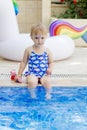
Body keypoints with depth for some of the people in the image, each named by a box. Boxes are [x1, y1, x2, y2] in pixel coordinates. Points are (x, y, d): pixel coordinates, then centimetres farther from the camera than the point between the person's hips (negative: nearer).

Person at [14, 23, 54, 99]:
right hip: (32, 73, 0)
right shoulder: (29, 50, 1)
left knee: (47, 81, -32)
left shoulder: (47, 51, 3)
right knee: (32, 82, -33)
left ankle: (48, 95, -7)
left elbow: (51, 62, 12)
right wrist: (19, 75, 7)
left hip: (44, 73, 1)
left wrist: (50, 69, -11)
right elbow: (24, 62, 9)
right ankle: (33, 95, -8)